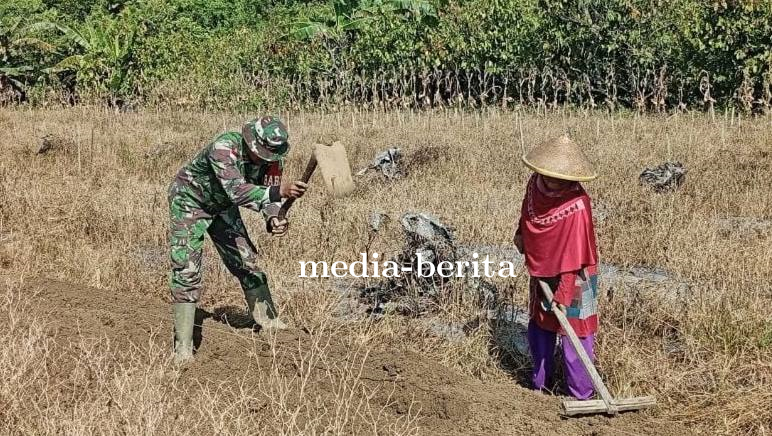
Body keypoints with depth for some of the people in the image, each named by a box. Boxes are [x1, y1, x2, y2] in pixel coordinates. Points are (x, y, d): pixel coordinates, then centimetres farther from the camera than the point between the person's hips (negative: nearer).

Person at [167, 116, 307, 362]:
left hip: (222, 206, 6)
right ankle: (183, 348, -9)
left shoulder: (272, 159, -18)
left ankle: (269, 322, 26)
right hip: (189, 201, -6)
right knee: (186, 270, -13)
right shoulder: (224, 148, -39)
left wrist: (273, 219, -37)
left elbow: (268, 195, -13)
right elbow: (237, 191, -50)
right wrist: (280, 192, -62)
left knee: (246, 261, 8)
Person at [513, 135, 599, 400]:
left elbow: (574, 257, -26)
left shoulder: (577, 206, -29)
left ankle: (582, 395, 7)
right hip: (541, 274, 7)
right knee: (539, 329, 19)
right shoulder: (535, 184, -10)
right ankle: (540, 384, 35)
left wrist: (563, 295, -25)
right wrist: (520, 233, 23)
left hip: (572, 279, -7)